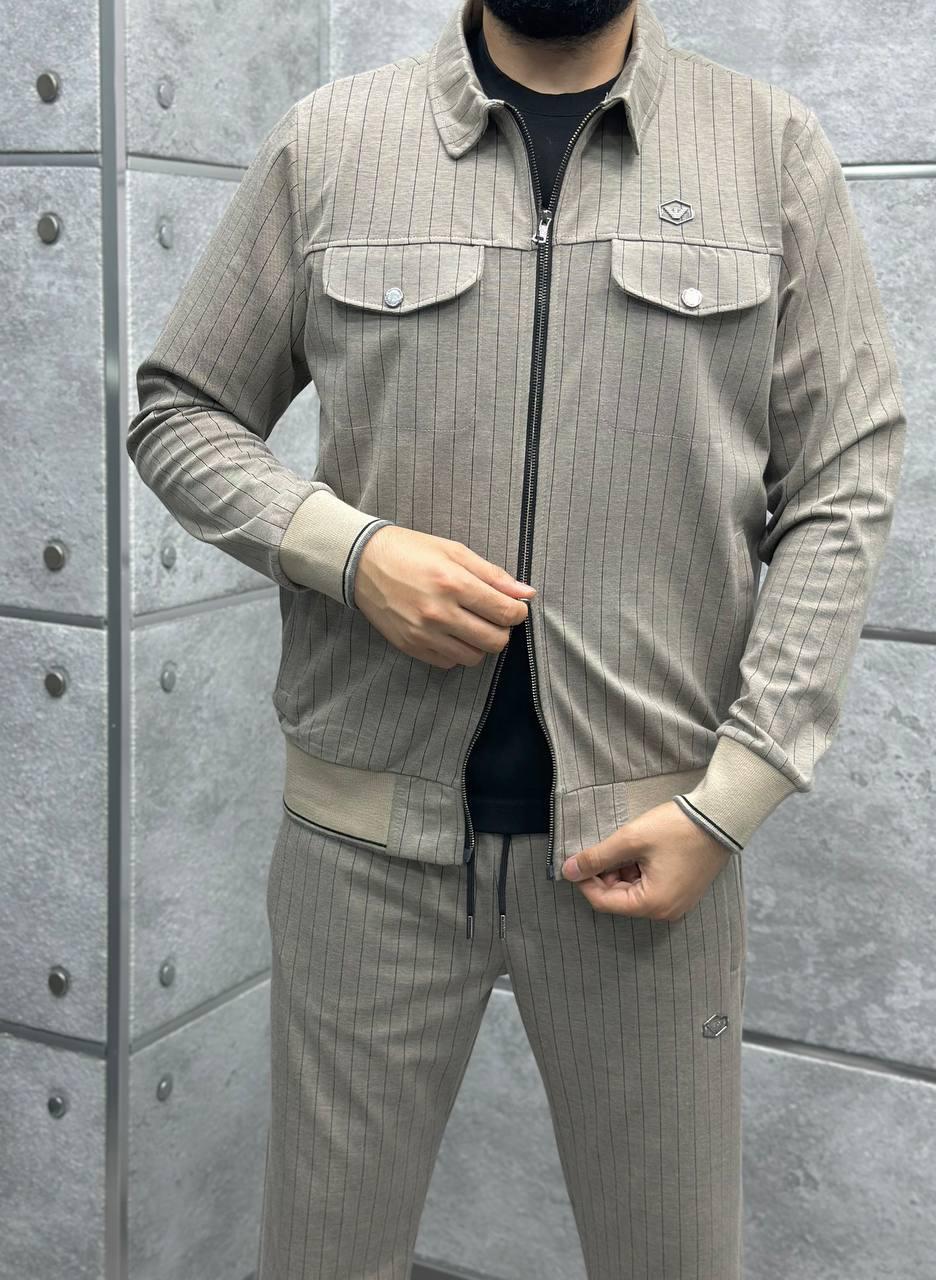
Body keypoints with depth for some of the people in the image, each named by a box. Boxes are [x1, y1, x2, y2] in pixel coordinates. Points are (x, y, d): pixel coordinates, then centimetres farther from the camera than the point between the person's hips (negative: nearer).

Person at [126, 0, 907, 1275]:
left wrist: (727, 801, -9)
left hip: (641, 830, 0)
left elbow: (842, 491, -1)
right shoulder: (327, 140, 3)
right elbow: (178, 411, 8)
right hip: (367, 827, 1)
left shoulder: (777, 151, 2)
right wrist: (348, 548, -11)